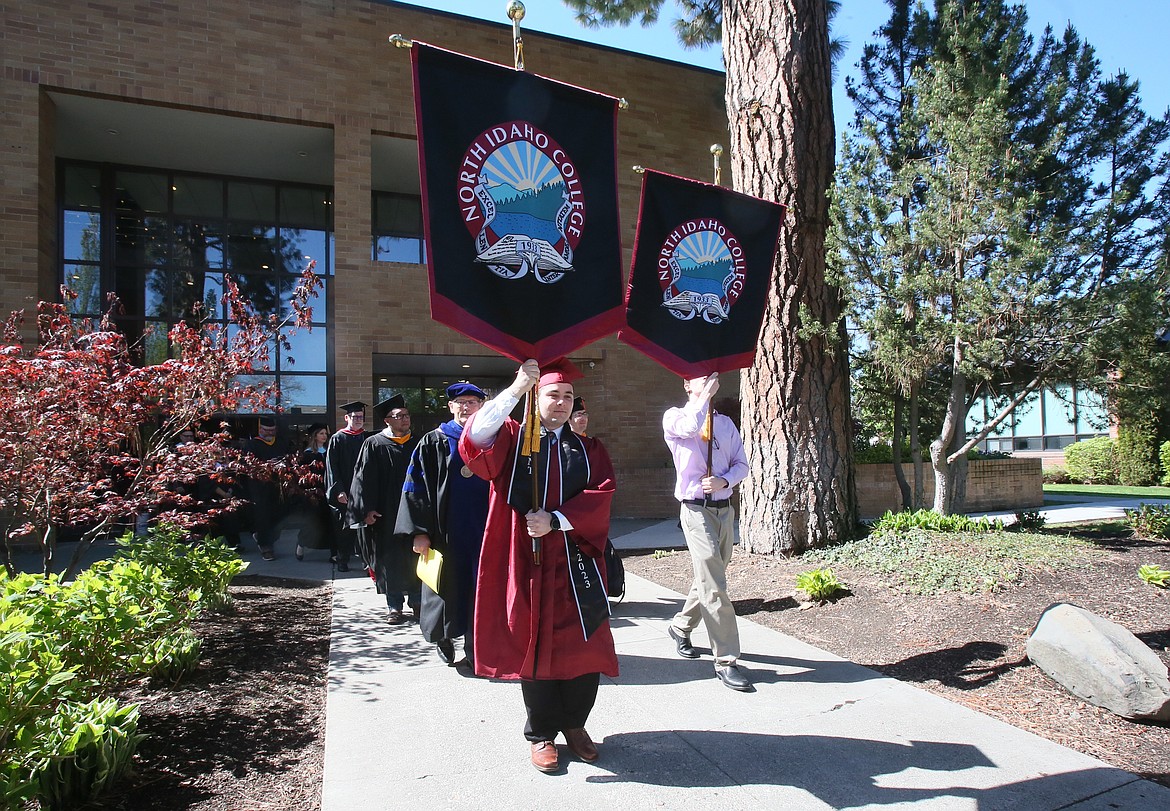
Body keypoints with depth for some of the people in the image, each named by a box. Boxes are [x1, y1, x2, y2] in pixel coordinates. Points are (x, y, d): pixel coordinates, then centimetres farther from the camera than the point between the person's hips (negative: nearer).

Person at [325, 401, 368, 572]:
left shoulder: (367, 438, 8)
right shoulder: (337, 439, 1)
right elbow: (331, 467, -3)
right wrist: (338, 490, -12)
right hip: (344, 492, -1)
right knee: (344, 526, 4)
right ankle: (342, 560, 15)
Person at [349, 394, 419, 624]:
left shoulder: (416, 444, 8)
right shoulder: (374, 445, -1)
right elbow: (364, 478, -5)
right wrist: (367, 509, -13)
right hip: (386, 513, -2)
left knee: (414, 556, 6)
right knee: (390, 559, 4)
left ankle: (416, 601, 18)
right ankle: (395, 606, 14)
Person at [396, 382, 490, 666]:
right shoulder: (433, 442, 0)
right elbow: (416, 488, -3)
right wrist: (419, 531, -10)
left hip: (483, 531, 2)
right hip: (446, 532, -1)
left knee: (478, 591, 5)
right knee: (447, 588, 8)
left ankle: (474, 649, 20)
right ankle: (443, 637, 33)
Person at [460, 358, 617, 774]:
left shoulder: (587, 450, 12)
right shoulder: (511, 438, 4)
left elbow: (601, 494, -3)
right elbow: (475, 442, -18)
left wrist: (556, 520, -17)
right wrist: (516, 388, -25)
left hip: (575, 564, 2)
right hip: (526, 562, -2)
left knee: (584, 645, 4)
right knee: (534, 645, 6)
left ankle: (574, 723, 28)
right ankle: (541, 733, 25)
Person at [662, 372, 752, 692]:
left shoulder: (725, 423, 15)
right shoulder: (674, 417, -1)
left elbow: (742, 464, 11)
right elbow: (690, 427, -25)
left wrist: (724, 481, -10)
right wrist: (706, 395, -12)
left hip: (724, 508, 6)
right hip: (696, 510, -6)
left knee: (708, 579, 16)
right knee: (714, 585, -11)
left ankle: (680, 627, 39)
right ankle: (726, 661, -5)